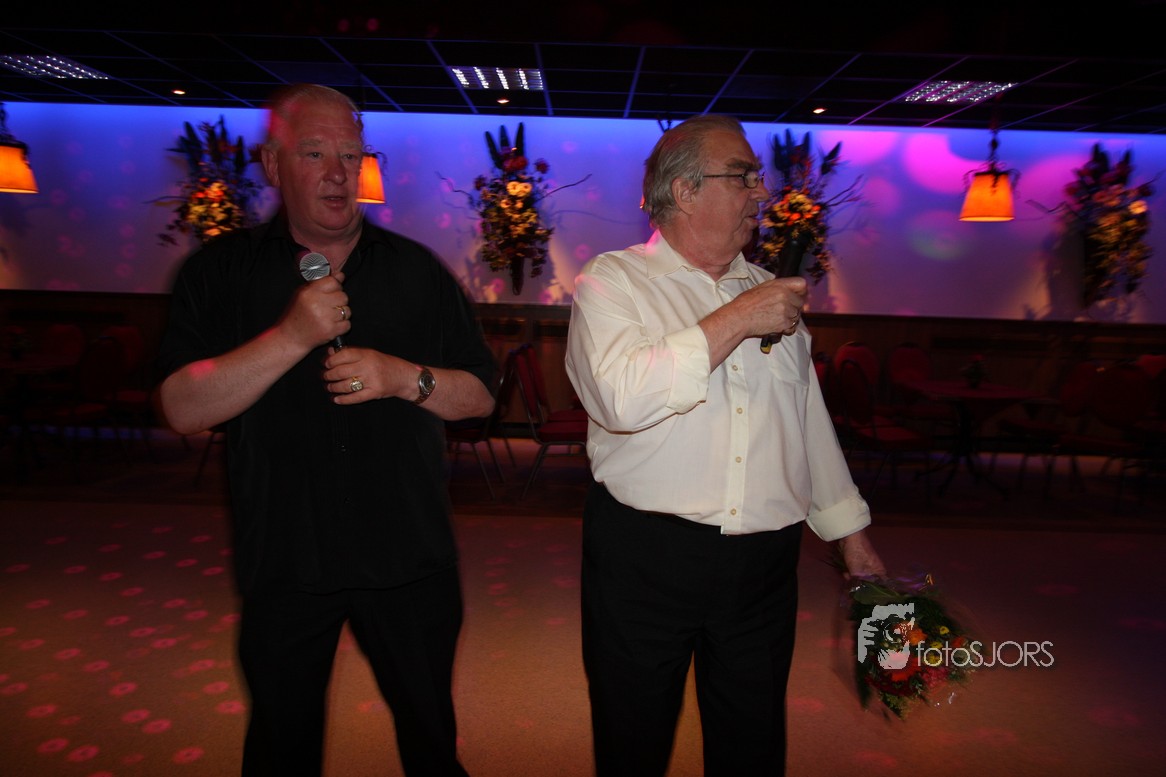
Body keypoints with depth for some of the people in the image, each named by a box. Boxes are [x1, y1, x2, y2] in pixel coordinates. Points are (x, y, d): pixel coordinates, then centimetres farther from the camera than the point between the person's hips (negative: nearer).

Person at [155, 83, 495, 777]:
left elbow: (481, 394, 1)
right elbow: (183, 409, -11)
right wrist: (293, 336, -23)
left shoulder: (417, 270, 2)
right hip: (282, 563, 0)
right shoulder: (220, 272, -1)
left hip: (409, 558, 1)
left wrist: (405, 378, -18)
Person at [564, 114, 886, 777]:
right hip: (645, 557, -4)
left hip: (764, 564, 5)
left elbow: (809, 418, 16)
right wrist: (736, 320, -18)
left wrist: (851, 530, 17)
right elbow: (622, 398, -23)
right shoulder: (614, 280, -5)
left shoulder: (770, 290, 12)